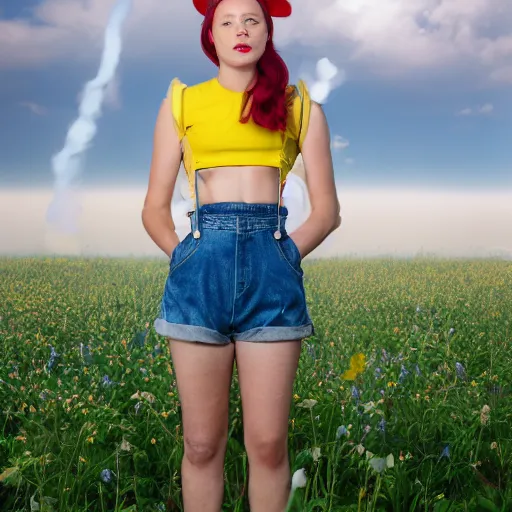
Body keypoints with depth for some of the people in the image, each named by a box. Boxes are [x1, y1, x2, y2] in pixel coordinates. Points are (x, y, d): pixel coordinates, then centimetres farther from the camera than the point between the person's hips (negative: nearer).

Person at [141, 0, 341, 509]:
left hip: (271, 268, 0)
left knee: (268, 443, 0)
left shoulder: (298, 105, 14)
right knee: (201, 444, 3)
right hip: (200, 264, 0)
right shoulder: (181, 102, 15)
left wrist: (285, 255, 0)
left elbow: (326, 210, 13)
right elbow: (154, 208, 14)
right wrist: (185, 256, 0)